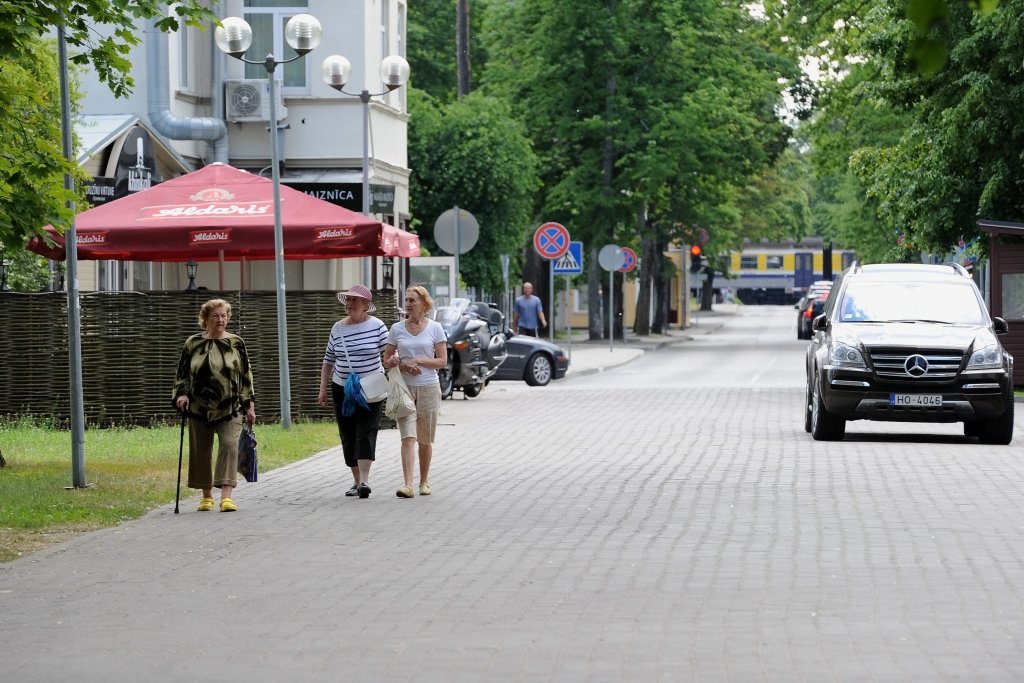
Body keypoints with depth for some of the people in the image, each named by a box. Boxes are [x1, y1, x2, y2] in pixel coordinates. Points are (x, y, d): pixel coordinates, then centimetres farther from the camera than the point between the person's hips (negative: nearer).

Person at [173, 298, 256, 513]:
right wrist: (181, 393, -7)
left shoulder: (236, 343, 5)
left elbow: (246, 376, 8)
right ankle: (207, 496, 20)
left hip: (230, 408, -1)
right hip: (199, 408, 1)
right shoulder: (193, 343, 5)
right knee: (201, 451, 6)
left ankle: (226, 496, -20)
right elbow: (182, 373, 10)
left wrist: (250, 405, 4)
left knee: (229, 445, -15)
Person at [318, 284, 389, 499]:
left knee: (366, 433, -13)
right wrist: (322, 388, 10)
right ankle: (356, 481, 15)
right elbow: (328, 360, 13)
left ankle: (364, 480, -18)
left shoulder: (376, 326, -4)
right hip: (342, 388, 4)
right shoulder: (338, 328, 6)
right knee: (348, 437, 5)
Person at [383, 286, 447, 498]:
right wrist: (402, 365, -11)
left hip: (428, 387, 0)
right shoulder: (397, 329, 5)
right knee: (408, 436, -12)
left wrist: (417, 360, -14)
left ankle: (424, 482, 22)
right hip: (404, 387, 0)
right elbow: (387, 360, 9)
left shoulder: (435, 328, 1)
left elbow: (442, 361, -3)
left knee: (425, 439, 8)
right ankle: (408, 485, -21)